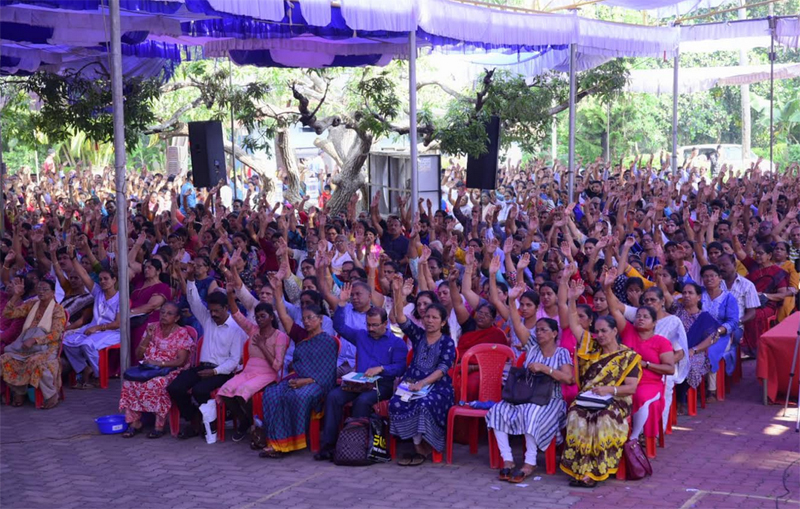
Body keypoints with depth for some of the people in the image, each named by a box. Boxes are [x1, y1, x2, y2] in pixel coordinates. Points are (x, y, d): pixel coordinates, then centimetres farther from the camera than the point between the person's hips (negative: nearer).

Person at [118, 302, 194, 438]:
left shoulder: (182, 334, -1)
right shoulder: (152, 328, 12)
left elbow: (181, 361, -11)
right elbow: (138, 356, 11)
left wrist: (159, 363, -20)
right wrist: (148, 337, -2)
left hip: (171, 371, -4)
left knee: (158, 382, -37)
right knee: (131, 380, -26)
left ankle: (159, 425, -27)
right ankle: (135, 422, -19)